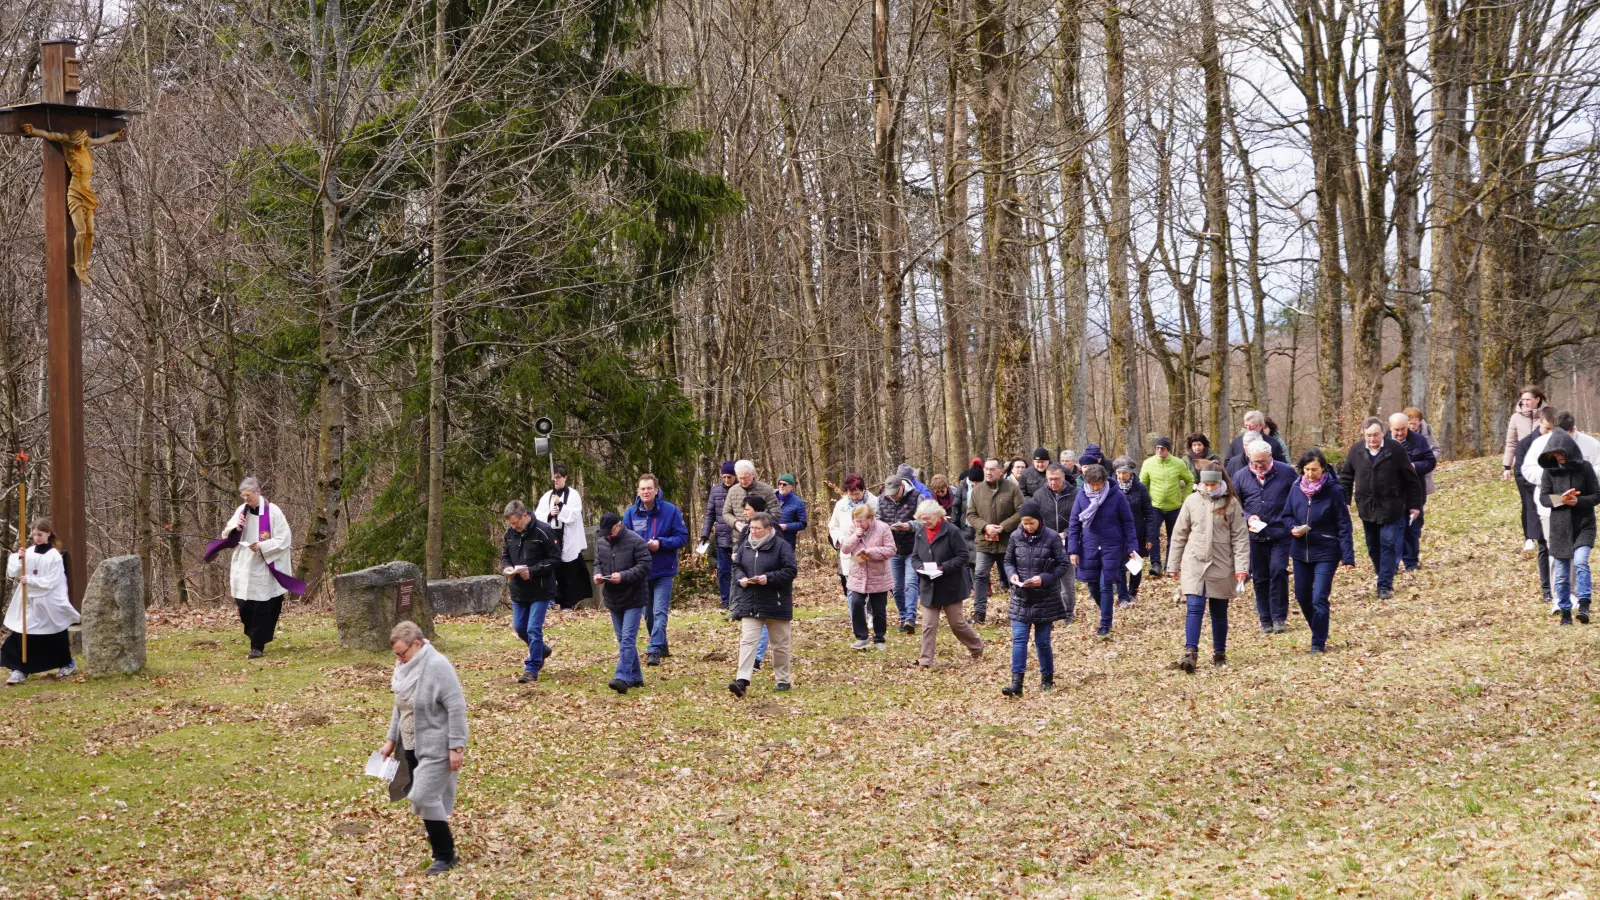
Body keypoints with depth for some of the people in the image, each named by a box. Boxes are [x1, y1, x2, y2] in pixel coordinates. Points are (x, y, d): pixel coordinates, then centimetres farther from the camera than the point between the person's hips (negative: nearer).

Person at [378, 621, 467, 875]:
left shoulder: (437, 667, -19)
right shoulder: (405, 667, 8)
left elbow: (457, 707, -20)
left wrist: (456, 747, -21)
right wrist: (391, 739, 17)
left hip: (436, 747, -8)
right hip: (412, 746, 8)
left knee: (425, 796, -13)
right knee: (419, 795, 9)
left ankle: (445, 855, -3)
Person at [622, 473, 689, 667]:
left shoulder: (670, 511, -8)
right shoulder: (631, 513, -1)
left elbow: (682, 537, -7)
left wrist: (660, 543, -21)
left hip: (663, 571, -4)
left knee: (659, 612, -12)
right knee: (648, 613, 13)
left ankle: (654, 651, -14)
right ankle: (661, 645, 30)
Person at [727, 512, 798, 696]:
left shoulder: (782, 547, -9)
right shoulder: (745, 546, 7)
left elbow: (790, 571, -13)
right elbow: (736, 566, 14)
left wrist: (769, 578, -23)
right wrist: (741, 579, -7)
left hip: (776, 604, -3)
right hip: (750, 603, 3)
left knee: (780, 643, 9)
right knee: (747, 641, -8)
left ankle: (783, 679, 23)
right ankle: (742, 680, -15)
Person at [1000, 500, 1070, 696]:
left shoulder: (1052, 538, -9)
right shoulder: (1016, 537, 0)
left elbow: (1063, 565, -5)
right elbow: (1008, 561, 12)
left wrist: (1044, 579, -18)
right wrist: (1012, 574, -10)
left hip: (1045, 598, -2)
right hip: (1021, 598, 2)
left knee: (1042, 641, 7)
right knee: (1018, 639, -6)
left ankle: (1047, 678, 25)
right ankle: (1016, 683, -9)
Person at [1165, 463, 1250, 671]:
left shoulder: (1231, 504, -2)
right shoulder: (1192, 501, 2)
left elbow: (1240, 537, -3)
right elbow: (1179, 535, 8)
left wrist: (1241, 566, -11)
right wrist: (1174, 565, 8)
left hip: (1221, 566, 0)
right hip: (1194, 564, 0)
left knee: (1219, 612, 9)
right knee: (1195, 608, -12)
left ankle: (1219, 653, 23)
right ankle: (1190, 653, -16)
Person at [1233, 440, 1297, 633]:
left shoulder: (1286, 472, -1)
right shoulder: (1241, 476, 4)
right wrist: (1247, 518, -10)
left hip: (1280, 533, -2)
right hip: (1255, 536, 2)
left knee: (1278, 570, -14)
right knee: (1260, 578, 7)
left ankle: (1279, 617, -4)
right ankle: (1265, 621, 16)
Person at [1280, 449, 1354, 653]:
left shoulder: (1333, 490, -12)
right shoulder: (1297, 489, -1)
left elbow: (1344, 525, -10)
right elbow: (1286, 515, 12)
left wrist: (1348, 556, -14)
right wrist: (1293, 528, -12)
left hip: (1326, 553, -5)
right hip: (1301, 552, 5)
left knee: (1319, 599, -9)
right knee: (1302, 597, 13)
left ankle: (1319, 643, 3)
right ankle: (1318, 632, 36)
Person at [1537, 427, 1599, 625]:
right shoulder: (1549, 471, 0)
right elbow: (1543, 497, -1)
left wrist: (1578, 501, -20)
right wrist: (1561, 499, -20)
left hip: (1584, 526, -2)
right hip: (1559, 528, 2)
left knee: (1580, 562, -23)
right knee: (1561, 573, 5)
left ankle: (1583, 605, -21)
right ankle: (1565, 612, 17)